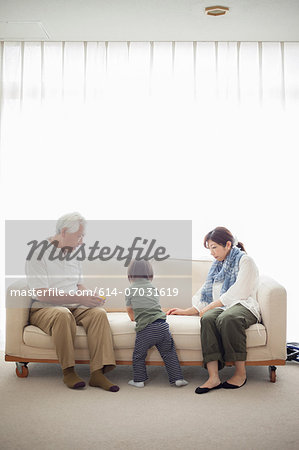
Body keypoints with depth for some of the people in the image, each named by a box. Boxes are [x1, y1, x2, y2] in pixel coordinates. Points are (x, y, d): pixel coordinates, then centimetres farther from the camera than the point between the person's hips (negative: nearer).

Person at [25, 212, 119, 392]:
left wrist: (90, 297, 0)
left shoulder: (73, 252, 14)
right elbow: (42, 294, -18)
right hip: (43, 309, -6)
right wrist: (79, 298, -22)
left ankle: (98, 373, -28)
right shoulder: (38, 253, -10)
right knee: (63, 314, -39)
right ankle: (68, 371, -24)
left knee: (99, 313, -25)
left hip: (74, 307, 6)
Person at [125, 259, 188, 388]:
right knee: (169, 353, 14)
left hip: (145, 329, -3)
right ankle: (177, 378, 15)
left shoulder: (130, 290, 8)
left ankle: (139, 380, 20)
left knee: (139, 355, 15)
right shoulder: (154, 288, 17)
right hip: (162, 325, 3)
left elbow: (130, 311, 23)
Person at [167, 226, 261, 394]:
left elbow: (237, 292, -9)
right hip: (221, 307, 5)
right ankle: (213, 377, -39)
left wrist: (211, 306, -9)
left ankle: (241, 373, -27)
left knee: (227, 318, -39)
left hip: (244, 306, -5)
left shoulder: (245, 261, 3)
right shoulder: (218, 265, 27)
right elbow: (205, 293, 27)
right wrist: (186, 311, 20)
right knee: (208, 318, -31)